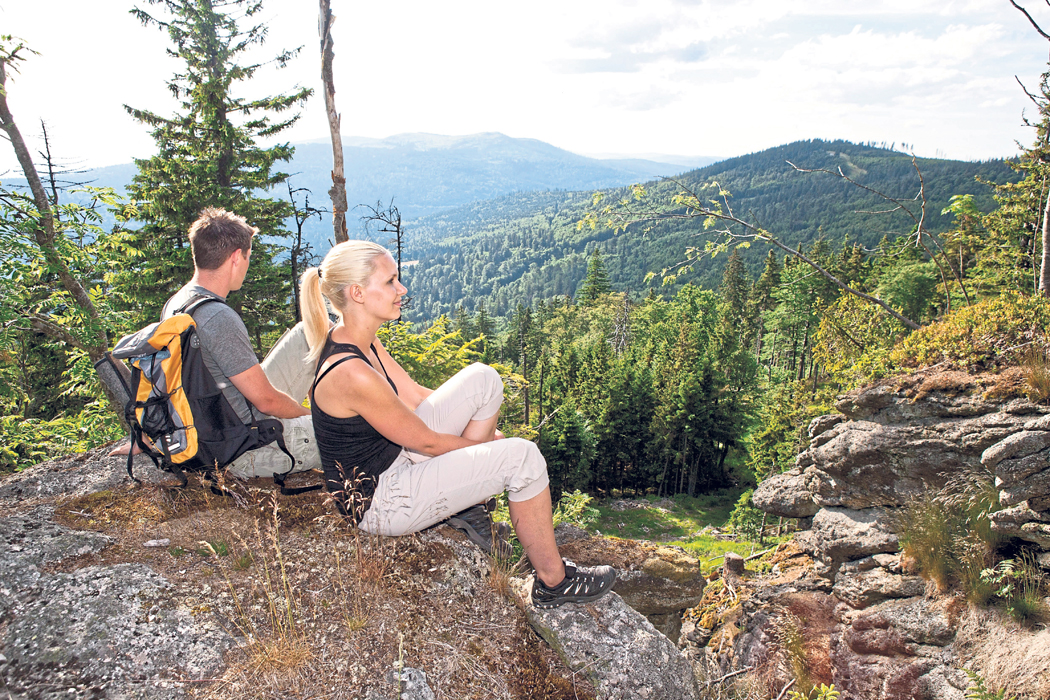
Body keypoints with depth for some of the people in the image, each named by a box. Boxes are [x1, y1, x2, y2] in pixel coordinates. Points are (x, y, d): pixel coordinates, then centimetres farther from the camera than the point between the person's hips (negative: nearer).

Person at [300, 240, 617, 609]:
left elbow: (415, 396, 8)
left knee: (483, 379, 3)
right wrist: (497, 448, -4)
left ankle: (468, 500, 14)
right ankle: (554, 581, 1)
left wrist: (488, 435, 6)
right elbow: (427, 442, -20)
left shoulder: (357, 340, -1)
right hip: (379, 503, -9)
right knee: (523, 457, -18)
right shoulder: (351, 374, -31)